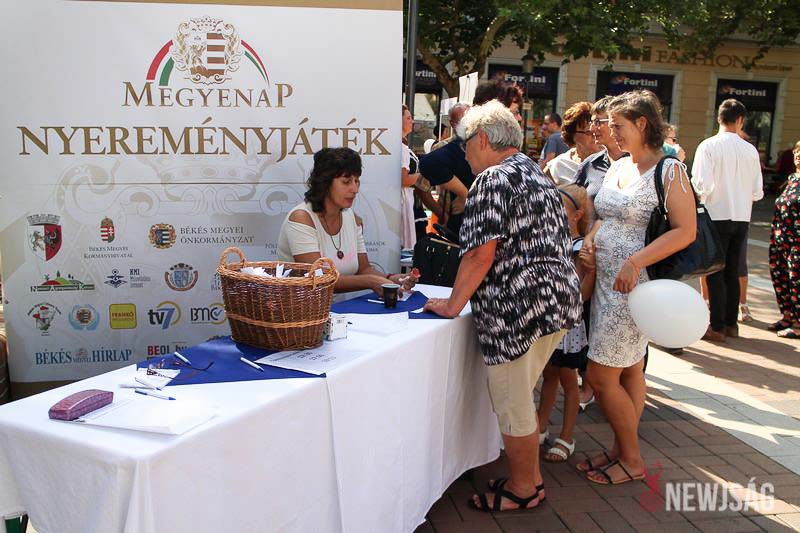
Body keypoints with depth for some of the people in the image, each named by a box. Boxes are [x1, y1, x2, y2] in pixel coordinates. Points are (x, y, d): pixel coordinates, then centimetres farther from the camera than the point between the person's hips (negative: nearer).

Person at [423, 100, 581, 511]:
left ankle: (523, 490, 21)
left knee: (512, 404, 6)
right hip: (558, 302, 10)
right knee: (521, 397, 21)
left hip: (518, 309, -10)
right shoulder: (539, 176, 17)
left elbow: (480, 253, -18)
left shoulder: (493, 180, -12)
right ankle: (531, 475, 33)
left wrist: (452, 305, -9)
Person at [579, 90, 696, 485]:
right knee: (629, 371, 16)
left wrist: (636, 261, -24)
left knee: (601, 376, -4)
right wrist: (589, 239, 2)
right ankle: (621, 449, 27)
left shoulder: (668, 170, -11)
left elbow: (685, 231, -16)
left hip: (635, 284, -7)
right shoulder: (617, 167, 13)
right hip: (606, 280, 7)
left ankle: (632, 460, 14)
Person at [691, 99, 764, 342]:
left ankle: (717, 327, 4)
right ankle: (731, 323, 22)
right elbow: (757, 191, 4)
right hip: (742, 218, 4)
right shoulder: (750, 150, 1)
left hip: (717, 216, -4)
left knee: (715, 272, 3)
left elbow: (701, 185, -17)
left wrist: (699, 202, 3)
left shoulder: (709, 146, -10)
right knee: (732, 272, 14)